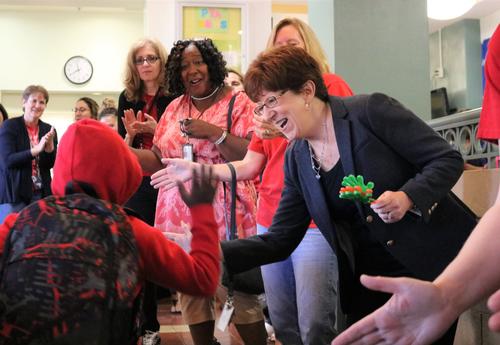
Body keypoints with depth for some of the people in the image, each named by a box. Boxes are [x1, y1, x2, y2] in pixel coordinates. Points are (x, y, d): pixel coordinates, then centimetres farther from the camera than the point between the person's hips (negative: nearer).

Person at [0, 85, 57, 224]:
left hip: (41, 193, 4)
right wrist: (37, 149, -24)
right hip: (14, 192, -4)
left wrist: (50, 145, -14)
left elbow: (51, 164, 5)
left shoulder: (48, 129, 8)